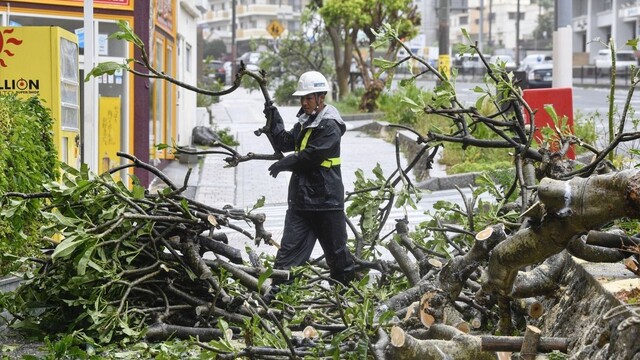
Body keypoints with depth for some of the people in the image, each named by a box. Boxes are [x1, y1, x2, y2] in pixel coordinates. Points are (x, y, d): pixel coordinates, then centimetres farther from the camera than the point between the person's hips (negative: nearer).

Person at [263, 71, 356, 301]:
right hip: (301, 197, 7)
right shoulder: (304, 122, 14)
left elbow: (310, 155, -21)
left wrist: (284, 164, -9)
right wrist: (274, 121, 5)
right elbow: (284, 143, 17)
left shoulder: (330, 126, -15)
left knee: (335, 249, 8)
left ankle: (349, 287, 26)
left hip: (326, 199, -7)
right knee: (289, 247, 1)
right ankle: (275, 292, -1)